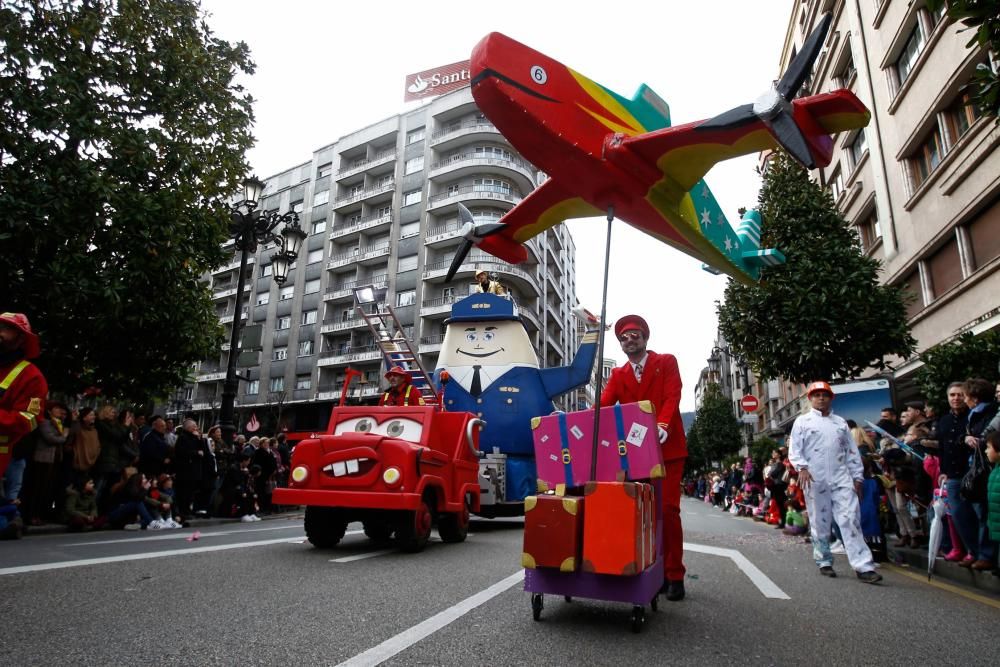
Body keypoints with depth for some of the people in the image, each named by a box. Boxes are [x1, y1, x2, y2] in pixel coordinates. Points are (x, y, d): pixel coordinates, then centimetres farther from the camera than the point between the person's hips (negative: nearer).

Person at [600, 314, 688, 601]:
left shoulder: (666, 362, 4)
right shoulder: (618, 374, 12)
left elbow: (672, 397, -10)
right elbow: (603, 404, -1)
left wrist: (662, 426, -29)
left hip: (667, 448, -3)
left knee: (667, 510, -3)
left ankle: (674, 576, 9)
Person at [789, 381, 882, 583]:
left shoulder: (840, 422, 18)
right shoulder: (802, 421, 7)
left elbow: (852, 452, 17)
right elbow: (794, 450, -1)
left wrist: (857, 477, 10)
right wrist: (802, 467, -17)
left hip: (842, 479, 2)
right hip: (815, 480, -2)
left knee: (851, 520, -5)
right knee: (820, 523, 4)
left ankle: (864, 567, -6)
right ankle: (824, 562, 17)